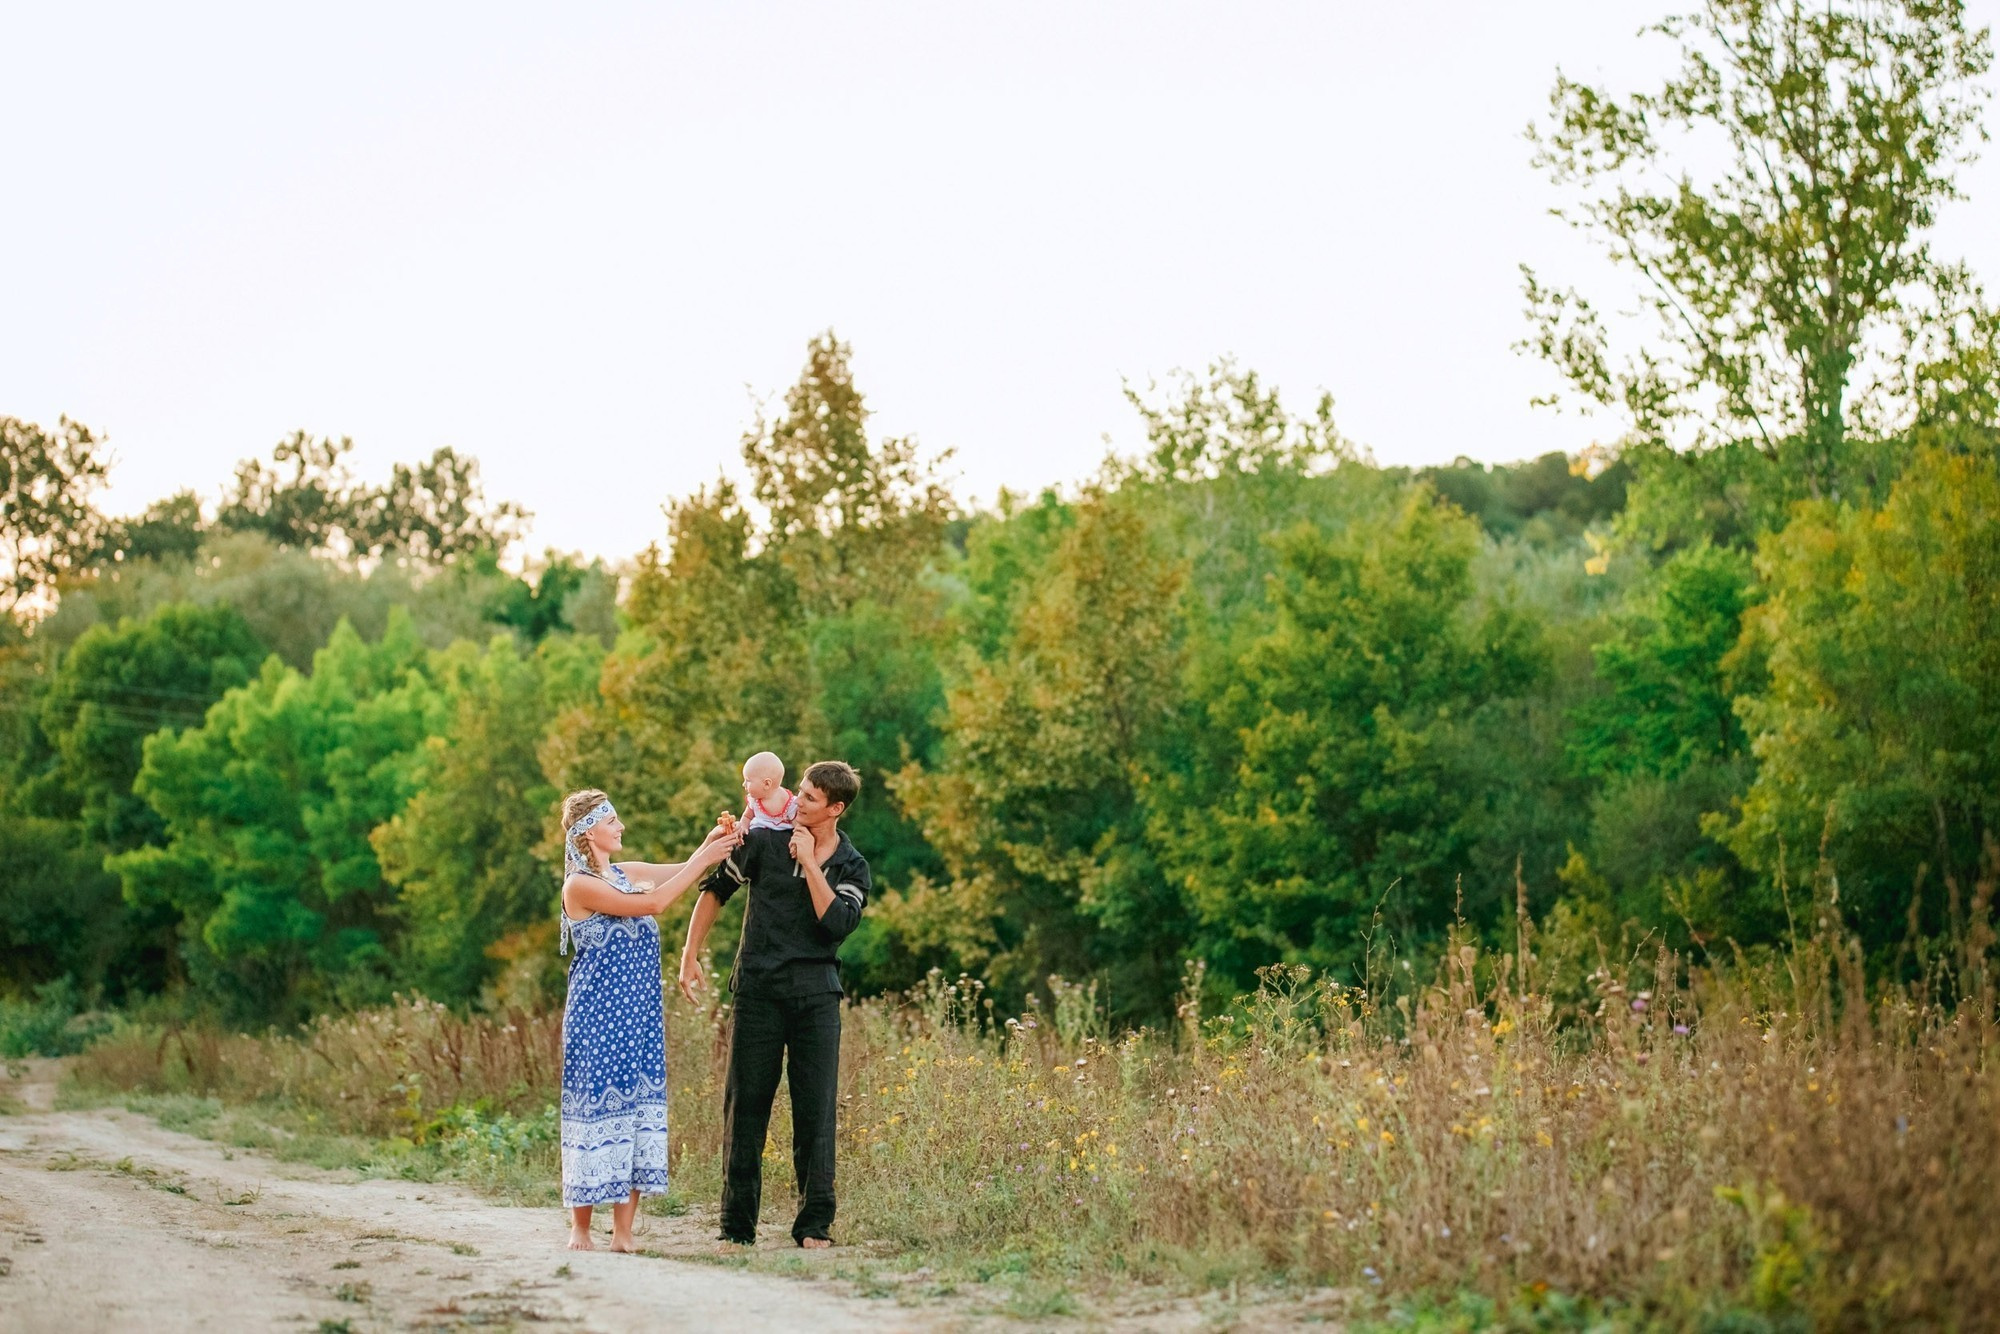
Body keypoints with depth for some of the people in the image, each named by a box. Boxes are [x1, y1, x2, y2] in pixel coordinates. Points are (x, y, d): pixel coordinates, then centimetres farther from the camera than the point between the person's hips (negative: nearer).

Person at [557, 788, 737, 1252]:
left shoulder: (624, 873, 11)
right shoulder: (580, 885, -12)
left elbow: (681, 872, 13)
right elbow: (650, 904, -20)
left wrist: (711, 846, -8)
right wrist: (704, 859, -18)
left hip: (639, 1018, 7)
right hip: (597, 1018, -7)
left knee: (638, 1109, 3)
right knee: (597, 1109, -2)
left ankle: (623, 1230, 6)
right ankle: (580, 1228, 7)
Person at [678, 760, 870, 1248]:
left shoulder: (852, 868, 5)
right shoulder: (765, 842, 4)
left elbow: (837, 924, -12)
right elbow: (715, 890, 12)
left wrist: (810, 864, -11)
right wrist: (690, 954, 7)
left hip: (816, 995, 0)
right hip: (759, 991, 0)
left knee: (816, 1109, -2)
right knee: (745, 1106, 0)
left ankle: (814, 1225, 5)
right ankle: (738, 1226, 8)